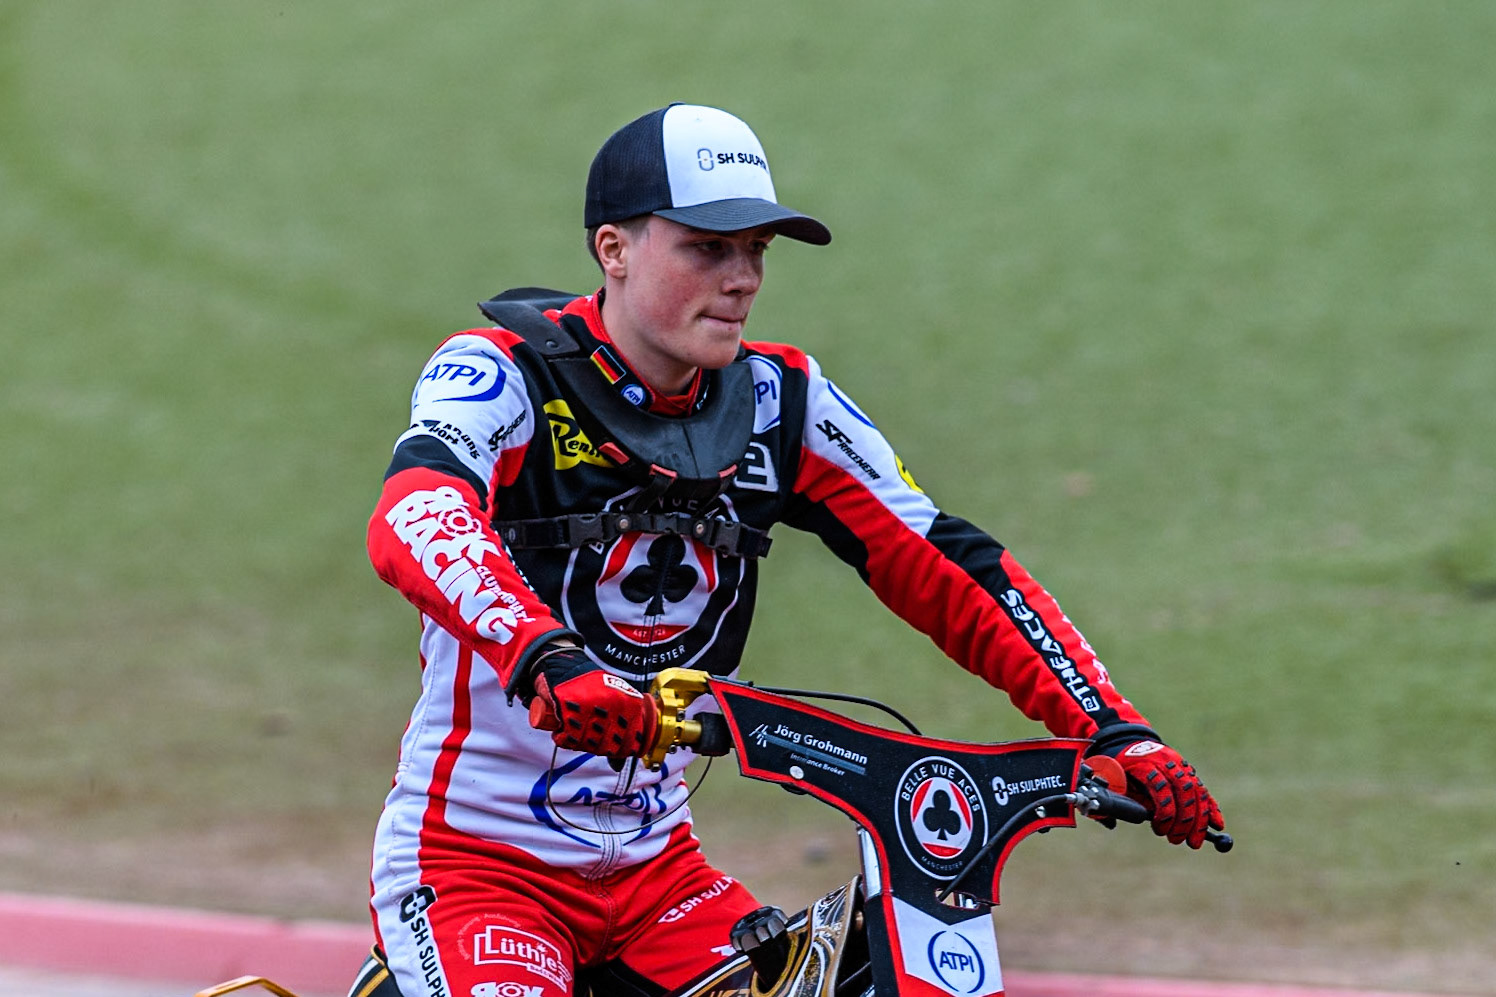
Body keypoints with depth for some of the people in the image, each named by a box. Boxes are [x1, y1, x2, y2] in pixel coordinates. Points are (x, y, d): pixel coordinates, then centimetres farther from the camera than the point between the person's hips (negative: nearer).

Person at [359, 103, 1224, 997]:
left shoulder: (778, 401, 2)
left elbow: (948, 572, 1)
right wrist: (547, 661, -52)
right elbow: (412, 521, -33)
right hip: (475, 856, -6)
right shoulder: (500, 376, -13)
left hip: (654, 866, 6)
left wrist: (1118, 734, -12)